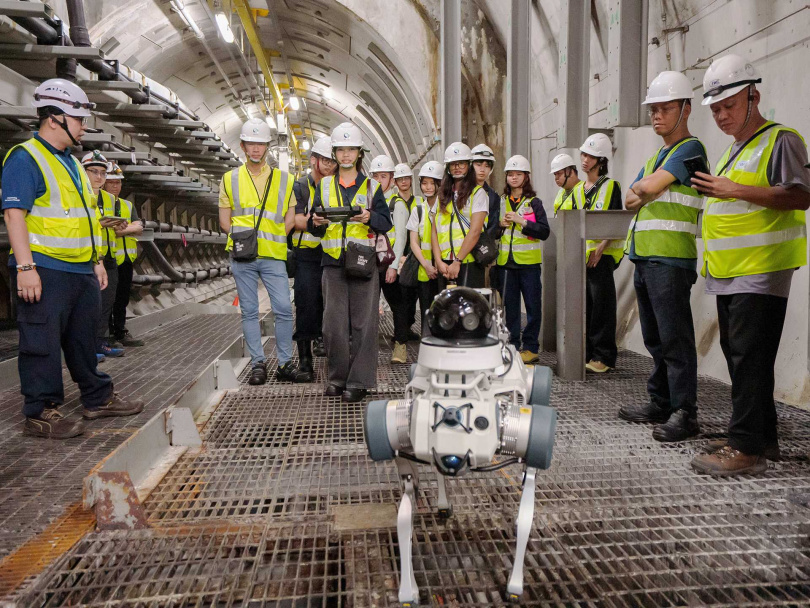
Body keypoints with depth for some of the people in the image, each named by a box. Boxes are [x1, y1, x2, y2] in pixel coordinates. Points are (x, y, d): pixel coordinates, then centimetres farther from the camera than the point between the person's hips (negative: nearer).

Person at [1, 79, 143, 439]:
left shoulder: (71, 162, 20)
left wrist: (96, 261, 20)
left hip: (81, 270, 9)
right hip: (44, 271, -9)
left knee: (85, 338, 15)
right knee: (42, 343, -2)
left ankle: (98, 398, 26)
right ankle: (40, 413, 8)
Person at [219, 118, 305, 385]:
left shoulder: (284, 179, 9)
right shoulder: (230, 179, 11)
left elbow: (290, 218, 8)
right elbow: (224, 220, 11)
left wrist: (272, 238, -5)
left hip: (273, 255, 0)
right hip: (242, 256, 1)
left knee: (283, 309, -4)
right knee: (249, 311, 5)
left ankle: (285, 363, 9)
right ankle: (258, 363, 14)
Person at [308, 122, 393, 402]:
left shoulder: (372, 186, 9)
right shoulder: (324, 186, 15)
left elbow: (386, 222, 4)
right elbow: (314, 229, 13)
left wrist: (370, 217, -16)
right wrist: (317, 223, -10)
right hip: (333, 262, 2)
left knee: (363, 322, -3)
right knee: (333, 323, 2)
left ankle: (359, 381, 3)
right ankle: (338, 377, 15)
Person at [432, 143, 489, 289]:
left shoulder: (478, 193, 2)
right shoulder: (443, 196, 17)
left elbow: (475, 231, -9)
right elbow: (434, 230, 9)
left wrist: (457, 261, -14)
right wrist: (439, 261, -5)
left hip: (468, 262, -4)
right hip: (444, 265, 5)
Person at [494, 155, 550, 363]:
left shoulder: (534, 202, 1)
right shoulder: (500, 202, 12)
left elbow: (545, 232, -9)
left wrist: (522, 221, -16)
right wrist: (500, 225, -3)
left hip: (529, 261, -3)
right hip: (506, 261, 4)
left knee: (532, 305, -1)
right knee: (510, 306, 7)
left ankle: (531, 348, 7)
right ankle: (513, 346, 15)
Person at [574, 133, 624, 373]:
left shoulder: (611, 186, -2)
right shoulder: (578, 189, 16)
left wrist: (600, 248, -17)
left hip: (603, 253, -6)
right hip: (582, 253, 6)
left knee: (602, 303, -5)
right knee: (584, 304, 8)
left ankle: (604, 356, 1)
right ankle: (586, 353, 16)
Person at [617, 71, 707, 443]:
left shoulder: (690, 148, -4)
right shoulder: (655, 157, 23)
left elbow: (649, 186, -15)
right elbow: (631, 199, 16)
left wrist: (644, 188, 6)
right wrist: (646, 194, -2)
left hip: (671, 258, -9)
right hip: (644, 257, 9)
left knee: (675, 338, -8)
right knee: (655, 338, 13)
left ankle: (684, 413, -1)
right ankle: (660, 402, 22)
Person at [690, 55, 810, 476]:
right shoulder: (735, 148, 23)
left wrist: (736, 190, -20)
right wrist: (714, 190, 16)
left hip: (760, 272, -9)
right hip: (729, 273, 9)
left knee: (750, 357, -11)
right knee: (738, 355, 11)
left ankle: (747, 447, -7)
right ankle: (762, 439, 21)